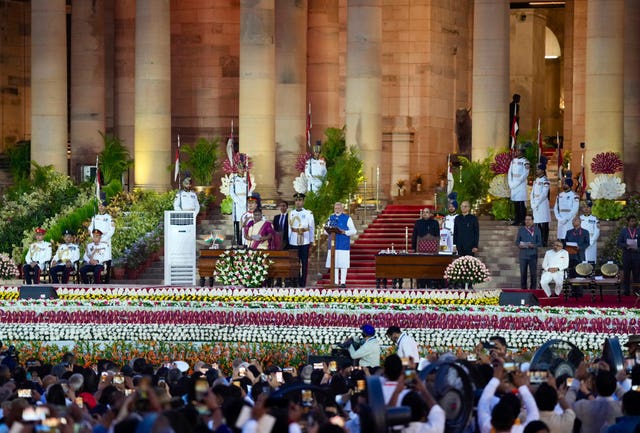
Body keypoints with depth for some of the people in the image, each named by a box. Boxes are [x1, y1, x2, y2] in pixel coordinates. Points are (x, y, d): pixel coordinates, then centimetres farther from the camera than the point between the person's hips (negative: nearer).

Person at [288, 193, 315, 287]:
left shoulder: (308, 214, 1)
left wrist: (311, 241, 3)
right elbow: (289, 227, 8)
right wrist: (288, 240, 7)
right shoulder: (291, 213, 6)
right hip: (293, 243, 2)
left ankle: (302, 283, 6)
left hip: (305, 242, -2)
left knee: (304, 263, 1)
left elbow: (312, 227, 4)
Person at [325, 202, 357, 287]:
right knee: (334, 263, 3)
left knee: (343, 264, -5)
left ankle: (343, 282, -1)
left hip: (343, 245, -4)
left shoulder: (347, 218, 3)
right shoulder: (331, 218, 16)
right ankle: (335, 282, 8)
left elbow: (353, 231, 2)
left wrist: (345, 232, -15)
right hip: (333, 244, 4)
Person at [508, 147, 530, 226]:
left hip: (521, 185, -7)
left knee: (521, 204, -8)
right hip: (513, 185, 7)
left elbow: (525, 174, -12)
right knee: (515, 204, 8)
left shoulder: (525, 161, -7)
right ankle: (517, 220, 13)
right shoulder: (513, 161, 14)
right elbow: (510, 172, 16)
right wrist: (510, 183, 3)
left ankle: (522, 220, -7)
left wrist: (517, 183, -13)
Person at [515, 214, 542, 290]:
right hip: (523, 255, 1)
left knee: (533, 273, -1)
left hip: (533, 255, -1)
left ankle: (533, 289, 8)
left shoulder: (536, 230, 6)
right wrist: (519, 245, -12)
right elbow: (517, 241, 11)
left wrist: (533, 245, -16)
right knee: (523, 273, 2)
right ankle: (523, 289, 10)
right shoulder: (521, 230, 10)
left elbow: (540, 242, 4)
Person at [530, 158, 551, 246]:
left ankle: (545, 242, -2)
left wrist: (536, 204, -12)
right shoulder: (536, 180, 14)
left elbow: (544, 194, -14)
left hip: (542, 205, -7)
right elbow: (532, 193, 14)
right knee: (537, 224, 9)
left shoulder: (545, 181, -9)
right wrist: (532, 204, 3)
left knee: (544, 225, -5)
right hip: (535, 206, 7)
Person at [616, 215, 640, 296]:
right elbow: (618, 243, 5)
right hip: (626, 255, 0)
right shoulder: (623, 231, 10)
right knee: (626, 274, 0)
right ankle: (626, 291, 5)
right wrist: (626, 246, -13)